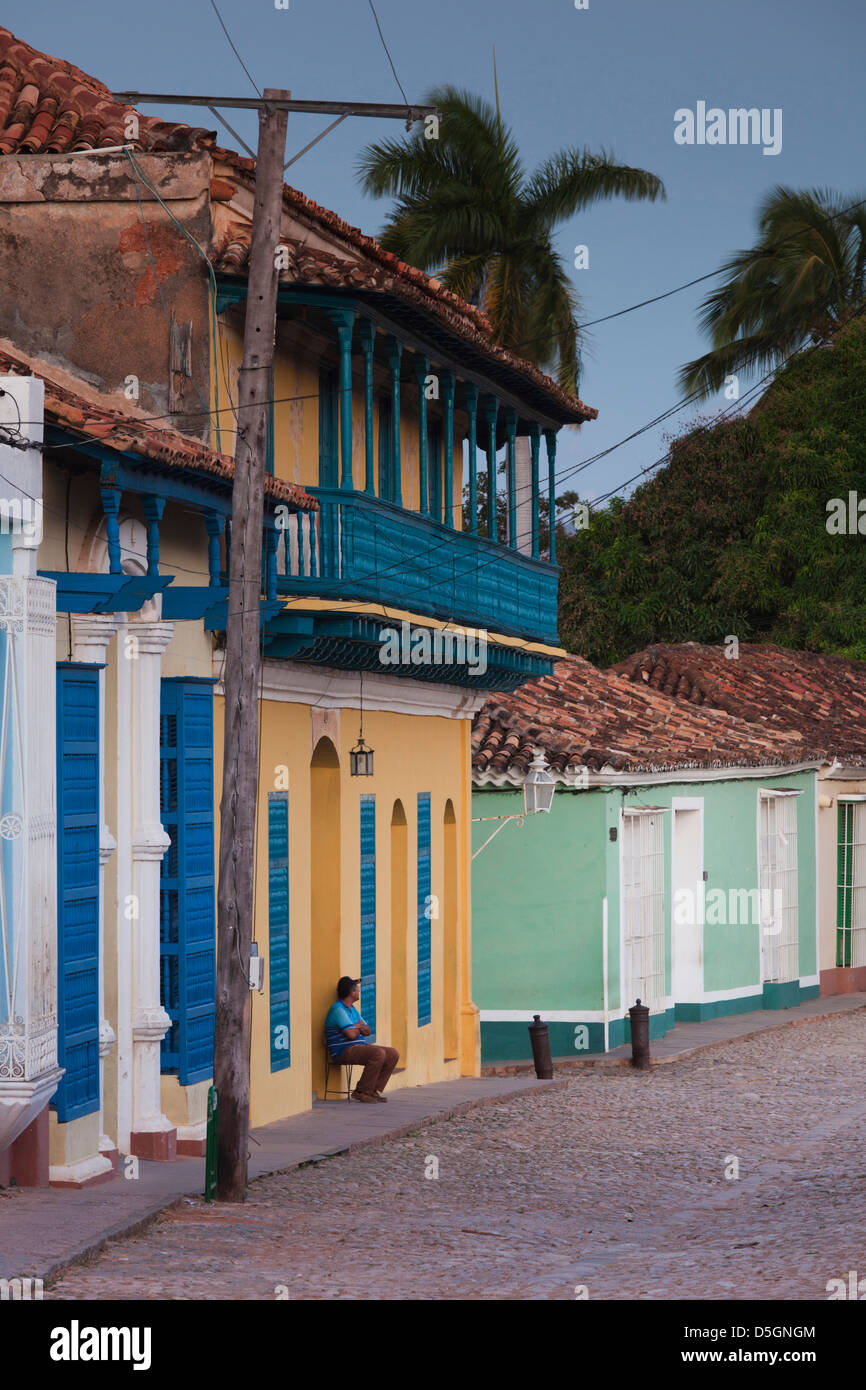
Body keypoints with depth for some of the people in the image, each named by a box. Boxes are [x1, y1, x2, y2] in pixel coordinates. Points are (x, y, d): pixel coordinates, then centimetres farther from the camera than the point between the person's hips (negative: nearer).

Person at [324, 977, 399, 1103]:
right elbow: (352, 1034, -22)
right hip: (345, 1051, -10)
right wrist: (358, 1029, 2)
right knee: (378, 1054, -31)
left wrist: (359, 1026, -6)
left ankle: (374, 1089, -1)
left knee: (393, 1054, -2)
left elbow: (367, 1032, 18)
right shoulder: (338, 1009, -13)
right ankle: (362, 1092, -21)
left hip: (360, 1047, 10)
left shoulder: (352, 1009, 19)